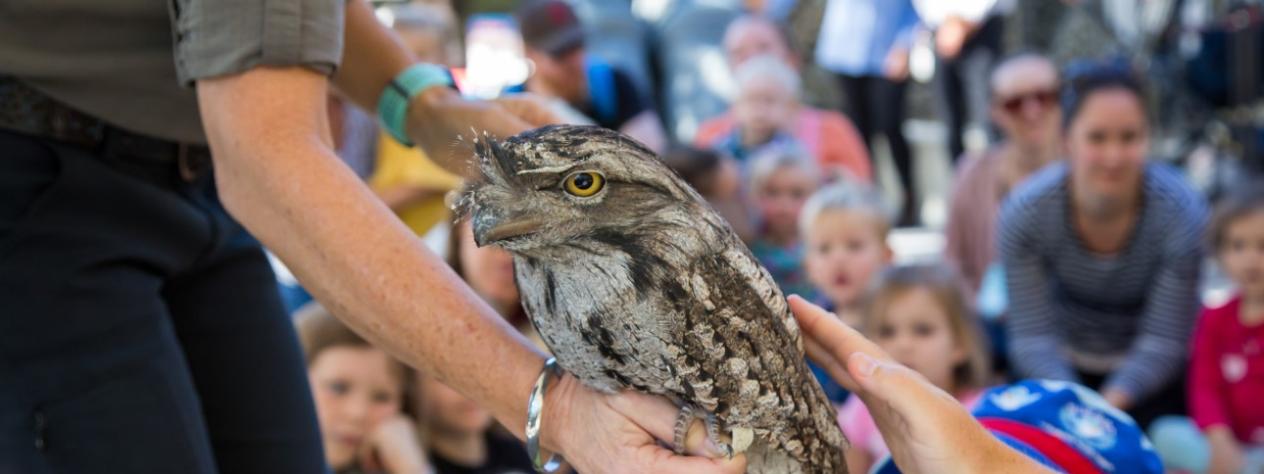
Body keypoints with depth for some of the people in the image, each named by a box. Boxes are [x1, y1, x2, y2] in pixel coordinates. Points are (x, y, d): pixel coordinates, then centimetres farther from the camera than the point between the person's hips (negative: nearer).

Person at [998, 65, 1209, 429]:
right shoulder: (1025, 211, -23)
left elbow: (1163, 340, -22)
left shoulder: (1182, 211, -25)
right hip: (1063, 367, 1)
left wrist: (1112, 403, -36)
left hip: (1155, 372, -1)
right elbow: (1032, 335, -21)